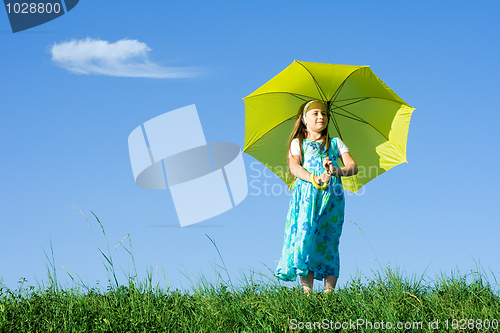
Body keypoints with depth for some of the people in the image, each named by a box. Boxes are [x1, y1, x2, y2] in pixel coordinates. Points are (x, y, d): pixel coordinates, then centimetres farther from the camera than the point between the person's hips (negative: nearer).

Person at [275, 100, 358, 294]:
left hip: (332, 197, 1)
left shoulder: (335, 143, 24)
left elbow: (353, 166, 9)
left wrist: (337, 171, -14)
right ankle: (307, 291, -17)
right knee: (305, 236, -15)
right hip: (306, 194, -1)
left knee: (329, 242, -7)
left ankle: (329, 292, -14)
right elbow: (294, 166, -1)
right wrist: (314, 179, -21)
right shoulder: (298, 143, 18)